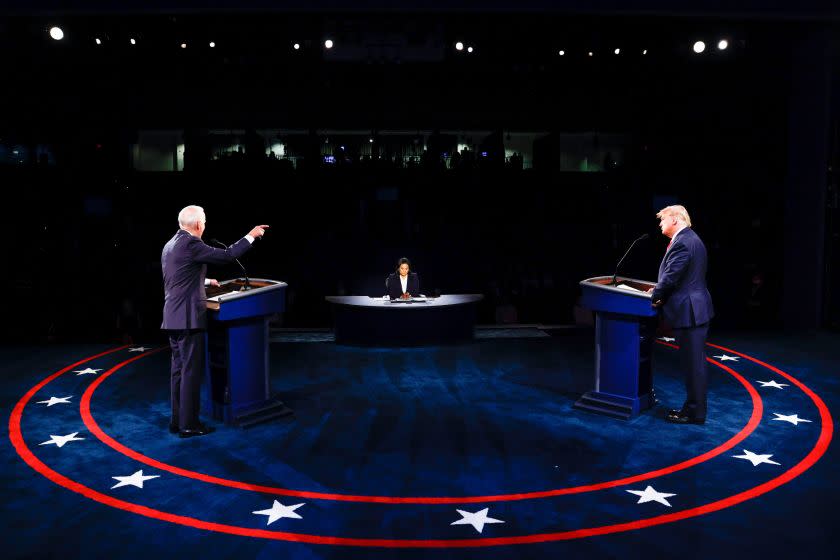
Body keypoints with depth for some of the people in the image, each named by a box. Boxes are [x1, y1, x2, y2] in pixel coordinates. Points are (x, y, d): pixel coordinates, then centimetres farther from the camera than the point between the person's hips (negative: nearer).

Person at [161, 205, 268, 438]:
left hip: (173, 318, 9)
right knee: (191, 371, -4)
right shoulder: (190, 244, -14)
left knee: (179, 369, 13)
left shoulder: (170, 245, 14)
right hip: (189, 318, -9)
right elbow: (227, 255, -15)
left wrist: (205, 281, 36)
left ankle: (177, 420, 19)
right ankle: (188, 424, 0)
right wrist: (251, 236, -5)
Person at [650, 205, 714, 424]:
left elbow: (670, 277, -20)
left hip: (689, 311, -11)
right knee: (694, 362, 16)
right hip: (695, 309, 11)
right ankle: (694, 407, 25)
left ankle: (695, 413, 4)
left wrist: (655, 297, -6)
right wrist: (659, 290, 11)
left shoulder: (682, 243, -18)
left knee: (694, 364, -3)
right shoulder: (691, 239, 16)